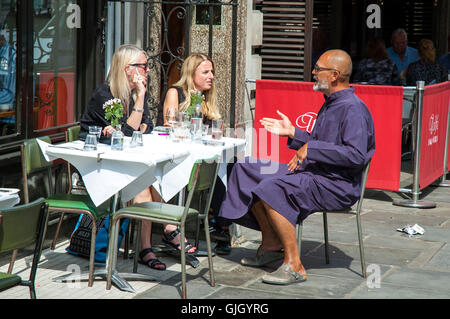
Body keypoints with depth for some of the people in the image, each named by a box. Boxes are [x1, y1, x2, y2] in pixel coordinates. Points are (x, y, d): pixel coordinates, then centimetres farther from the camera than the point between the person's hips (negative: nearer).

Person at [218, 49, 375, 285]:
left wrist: (311, 148, -24)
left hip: (338, 186, -10)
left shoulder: (353, 109, -15)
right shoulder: (330, 104, 17)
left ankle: (294, 266, -25)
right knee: (248, 169, 7)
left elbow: (357, 155, -27)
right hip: (313, 173, 11)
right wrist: (292, 133, 17)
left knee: (273, 188, -32)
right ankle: (271, 243, 10)